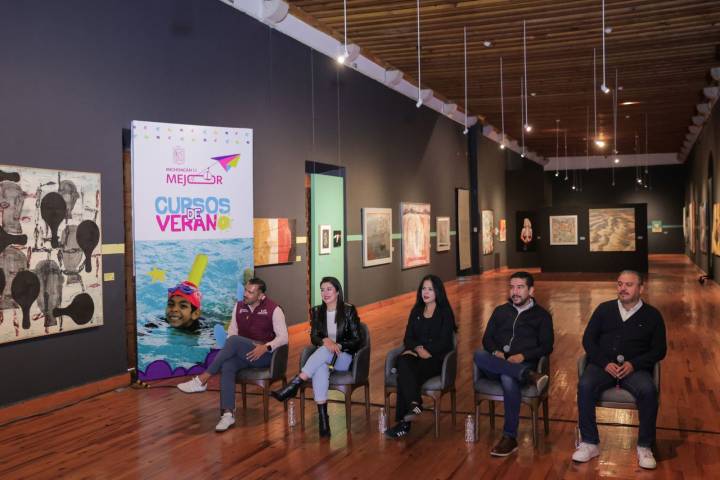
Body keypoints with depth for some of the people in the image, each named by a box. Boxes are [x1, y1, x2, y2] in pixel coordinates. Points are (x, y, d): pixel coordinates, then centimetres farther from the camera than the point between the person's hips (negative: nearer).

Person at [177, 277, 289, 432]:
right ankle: (228, 413, -35)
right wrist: (229, 350, -10)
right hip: (244, 354, 5)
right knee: (227, 366, -30)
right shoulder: (239, 306, 9)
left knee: (235, 340, -31)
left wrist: (266, 347, -26)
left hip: (265, 355, -5)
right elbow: (231, 331, 10)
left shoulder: (273, 309, -6)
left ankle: (202, 380, -27)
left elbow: (283, 337, -10)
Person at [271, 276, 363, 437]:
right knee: (320, 368, -37)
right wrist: (325, 341, -21)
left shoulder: (349, 310, -2)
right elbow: (314, 338, 2)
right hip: (323, 356, 2)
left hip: (344, 358, -2)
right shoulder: (317, 311, 10)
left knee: (324, 351, -37)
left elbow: (358, 341, -4)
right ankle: (322, 417, -41)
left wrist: (338, 345, -20)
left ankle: (293, 385, -39)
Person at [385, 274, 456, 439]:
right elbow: (407, 338, 12)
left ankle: (404, 422, -32)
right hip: (416, 355, 4)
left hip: (436, 358, -4)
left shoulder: (445, 313, 5)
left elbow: (444, 342, -4)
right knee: (403, 361, -34)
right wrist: (418, 348, -9)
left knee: (404, 375, -31)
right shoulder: (416, 312, 19)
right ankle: (414, 403, -46)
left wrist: (426, 350, -15)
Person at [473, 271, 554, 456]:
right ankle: (529, 376, -40)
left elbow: (547, 346, 3)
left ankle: (510, 437, -29)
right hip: (496, 366, 3)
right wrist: (495, 352, -7)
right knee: (479, 355, -32)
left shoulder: (541, 315, 12)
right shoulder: (500, 311, 22)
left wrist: (523, 356, -14)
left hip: (523, 364, -3)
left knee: (508, 379, -39)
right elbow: (487, 338, 16)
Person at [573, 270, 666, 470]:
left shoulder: (652, 315, 10)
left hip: (635, 368, -1)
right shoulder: (604, 309, 13)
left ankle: (644, 447, -17)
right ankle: (590, 443, -20)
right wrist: (605, 363, -9)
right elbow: (588, 340, 8)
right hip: (603, 364, 1)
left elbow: (659, 350, 5)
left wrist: (634, 364, -12)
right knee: (585, 386, -30)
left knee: (648, 391, -33)